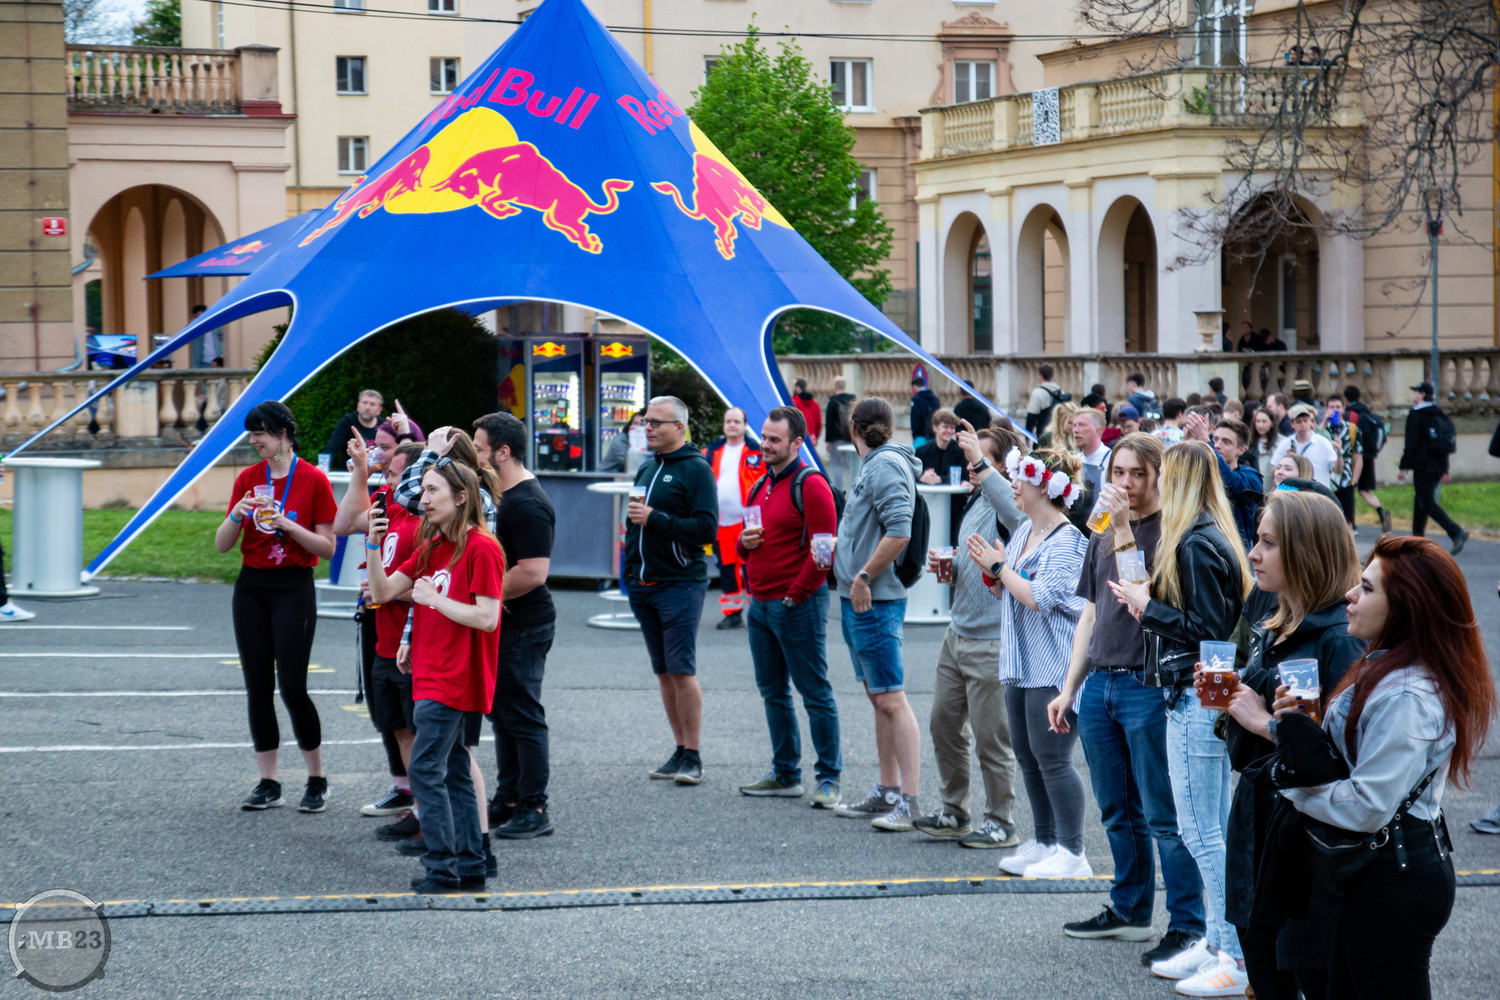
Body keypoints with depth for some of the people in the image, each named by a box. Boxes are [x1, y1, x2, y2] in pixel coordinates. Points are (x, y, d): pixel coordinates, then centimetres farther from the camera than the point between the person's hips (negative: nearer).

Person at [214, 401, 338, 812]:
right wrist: (236, 515, -11)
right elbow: (222, 544, 8)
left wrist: (286, 524, -17)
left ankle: (317, 781, 5)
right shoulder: (248, 479, 8)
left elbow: (327, 548, -5)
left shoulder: (313, 480, -5)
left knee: (292, 688, -9)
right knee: (258, 688, 4)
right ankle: (268, 784, 10)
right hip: (251, 588, 5)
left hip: (294, 589, -5)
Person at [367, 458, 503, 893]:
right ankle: (470, 866, 17)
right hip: (432, 675, 9)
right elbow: (382, 592, 12)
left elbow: (487, 618, -19)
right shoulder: (432, 547, 13)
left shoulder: (481, 548, -13)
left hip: (454, 680, -9)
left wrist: (433, 598, -15)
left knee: (426, 770, -10)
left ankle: (442, 869, -6)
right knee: (454, 771, 11)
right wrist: (373, 547, -2)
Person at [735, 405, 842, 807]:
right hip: (760, 604, 9)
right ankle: (785, 774, 21)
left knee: (815, 694, -4)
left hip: (797, 605, -9)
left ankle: (829, 778, 0)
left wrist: (796, 594, -15)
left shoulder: (811, 485, -11)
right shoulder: (760, 486, 16)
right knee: (773, 693, 13)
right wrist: (744, 544, 3)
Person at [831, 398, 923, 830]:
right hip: (859, 600, 10)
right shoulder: (874, 465, 15)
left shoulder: (886, 465, -14)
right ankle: (886, 792, 22)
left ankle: (909, 802, -10)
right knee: (877, 696, 14)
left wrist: (864, 577, -19)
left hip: (875, 600, -10)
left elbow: (899, 532, -24)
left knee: (891, 699, -10)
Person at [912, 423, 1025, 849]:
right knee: (944, 725, 14)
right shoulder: (976, 501, 13)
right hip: (957, 633, 9)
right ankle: (954, 813, 27)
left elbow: (1015, 510, -42)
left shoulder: (1007, 506, -15)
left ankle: (1001, 823, 14)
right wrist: (945, 566, 6)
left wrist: (982, 462, -40)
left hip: (991, 641, -9)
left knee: (990, 737, 0)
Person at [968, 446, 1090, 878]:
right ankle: (1043, 842, 22)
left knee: (1052, 757, -7)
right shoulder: (1023, 531, 14)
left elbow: (1039, 597, -24)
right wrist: (990, 571, 3)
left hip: (1053, 667, -10)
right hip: (1021, 664, 10)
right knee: (1027, 756, 13)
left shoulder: (1067, 540, -15)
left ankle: (1071, 853, -1)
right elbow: (1006, 594, 22)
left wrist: (1001, 567, -14)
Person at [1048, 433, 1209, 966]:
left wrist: (1124, 531, -20)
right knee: (1117, 812, 15)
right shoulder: (1102, 538, 16)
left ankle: (1187, 925, -2)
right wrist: (1068, 689, 19)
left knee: (1162, 815, -6)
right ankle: (1129, 911, 26)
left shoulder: (1169, 533, -7)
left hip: (1147, 686, -8)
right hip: (1099, 683, 8)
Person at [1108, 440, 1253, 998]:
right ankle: (1226, 943, 19)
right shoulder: (1217, 537, 14)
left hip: (1194, 699, -10)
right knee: (1216, 829, 14)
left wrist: (1148, 606, -11)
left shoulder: (1195, 545, -17)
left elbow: (1205, 630, -20)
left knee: (1199, 830, -7)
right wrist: (1151, 599, 13)